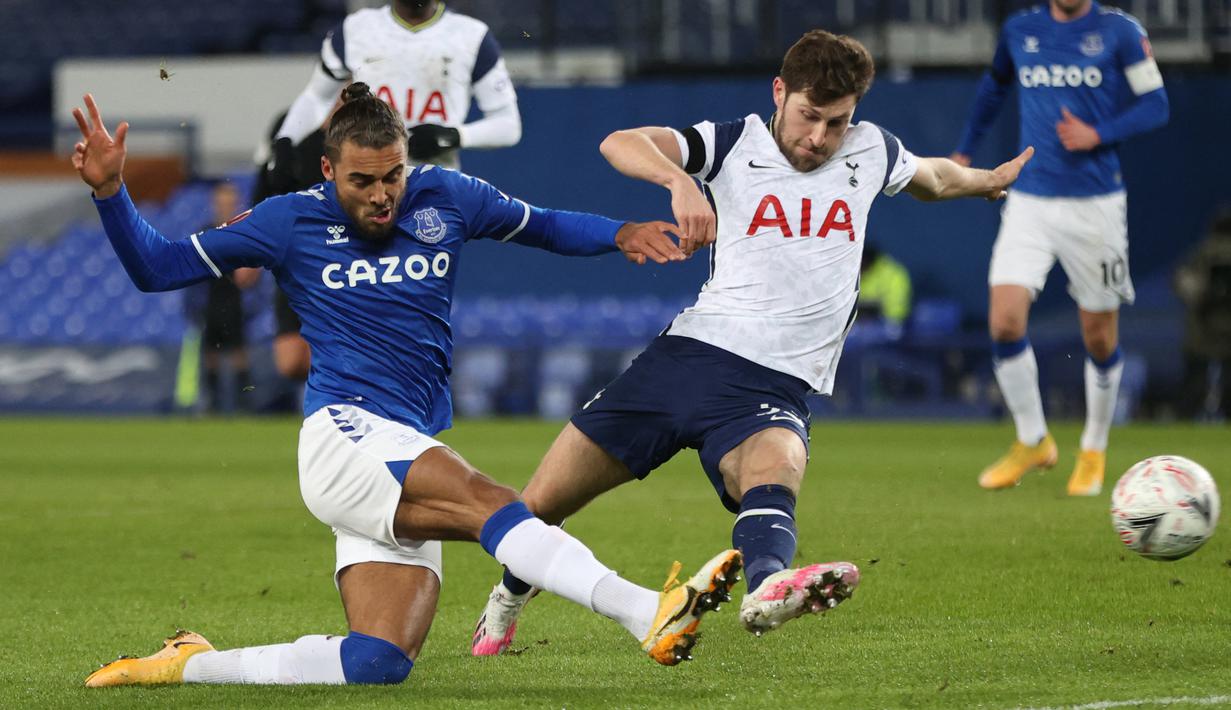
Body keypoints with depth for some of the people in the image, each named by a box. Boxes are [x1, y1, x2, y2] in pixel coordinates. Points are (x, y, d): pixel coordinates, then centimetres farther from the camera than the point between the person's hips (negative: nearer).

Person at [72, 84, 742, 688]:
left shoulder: (444, 197, 13)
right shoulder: (292, 221, 5)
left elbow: (542, 225, 27)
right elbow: (157, 267, 9)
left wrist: (619, 234, 7)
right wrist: (109, 189, -6)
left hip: (411, 455, 6)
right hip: (344, 434, -6)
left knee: (380, 662, -10)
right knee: (486, 502, -32)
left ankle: (190, 664, 4)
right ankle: (648, 614, -50)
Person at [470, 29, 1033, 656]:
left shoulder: (871, 151, 12)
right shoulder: (733, 145, 2)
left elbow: (933, 178, 37)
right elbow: (619, 144, -15)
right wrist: (680, 180, -34)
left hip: (774, 388, 0)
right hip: (691, 350, 0)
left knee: (774, 464, -38)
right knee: (539, 505, 1)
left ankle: (767, 586, -70)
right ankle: (509, 597, 34)